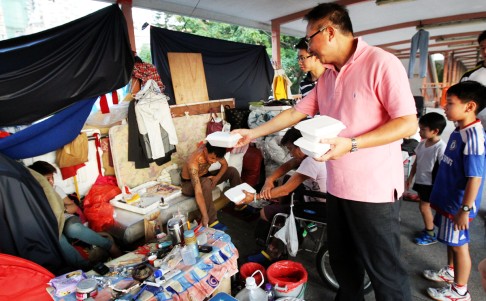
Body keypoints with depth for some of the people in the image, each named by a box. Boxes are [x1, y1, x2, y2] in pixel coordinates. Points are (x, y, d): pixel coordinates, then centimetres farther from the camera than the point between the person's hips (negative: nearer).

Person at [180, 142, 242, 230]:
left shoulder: (213, 152, -23)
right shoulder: (193, 163, -40)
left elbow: (225, 165, -4)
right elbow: (198, 193, -45)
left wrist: (217, 177, -23)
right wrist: (205, 217, -48)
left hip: (204, 176, 7)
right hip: (189, 183, -7)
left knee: (232, 171, -5)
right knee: (206, 183, -39)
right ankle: (212, 221, -27)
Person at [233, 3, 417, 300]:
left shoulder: (381, 63, -12)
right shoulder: (327, 76, 11)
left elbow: (408, 123, -16)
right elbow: (296, 112, 13)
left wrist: (351, 144, -25)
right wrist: (253, 133, 11)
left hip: (374, 191, -7)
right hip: (337, 187, 7)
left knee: (384, 269, 9)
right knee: (342, 262, 21)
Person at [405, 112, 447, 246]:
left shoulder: (441, 147, -22)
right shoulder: (421, 143, 1)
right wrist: (411, 177, 15)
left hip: (431, 183, -7)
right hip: (420, 180, 7)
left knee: (424, 206, 2)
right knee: (425, 206, 17)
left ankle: (430, 235, 19)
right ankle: (428, 229, 34)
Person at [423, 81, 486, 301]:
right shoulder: (459, 131, 4)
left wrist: (465, 209, -22)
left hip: (458, 205, -9)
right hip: (448, 200, 9)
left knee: (459, 244, 8)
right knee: (451, 241, 25)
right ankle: (451, 271, 46)